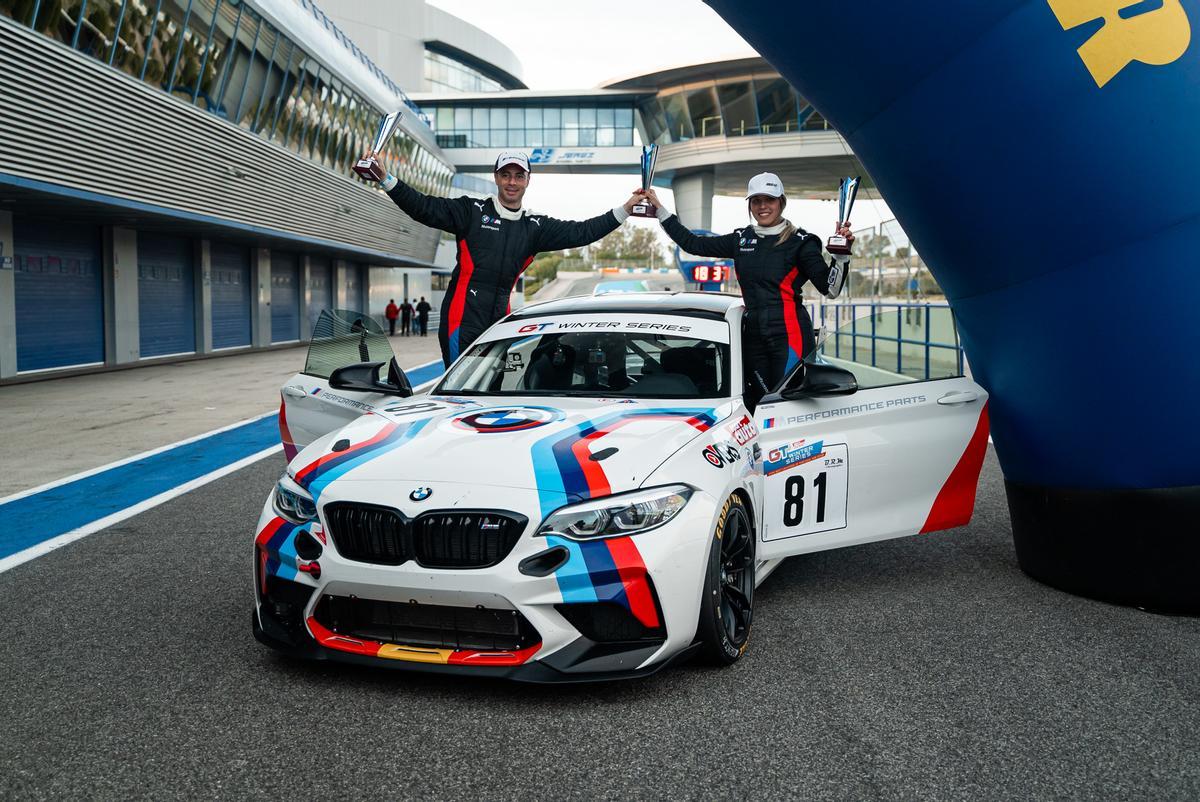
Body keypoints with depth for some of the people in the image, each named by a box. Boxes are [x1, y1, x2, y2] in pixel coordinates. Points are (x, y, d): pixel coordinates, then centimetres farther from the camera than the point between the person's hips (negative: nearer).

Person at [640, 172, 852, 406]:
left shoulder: (800, 242, -1)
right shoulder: (741, 240, 13)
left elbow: (830, 289, -7)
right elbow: (692, 243, 18)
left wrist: (841, 254, -22)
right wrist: (658, 207, 19)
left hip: (790, 336, -5)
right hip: (754, 336, 5)